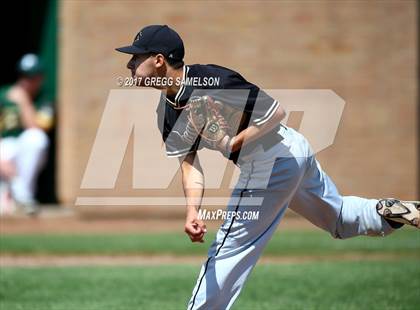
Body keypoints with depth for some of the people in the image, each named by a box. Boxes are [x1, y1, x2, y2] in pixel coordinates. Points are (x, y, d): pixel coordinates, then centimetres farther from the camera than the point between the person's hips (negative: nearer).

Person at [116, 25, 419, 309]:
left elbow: (277, 112, -21)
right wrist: (193, 210, -19)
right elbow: (189, 163, -3)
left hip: (270, 164, -10)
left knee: (229, 247, -2)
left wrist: (233, 143, -26)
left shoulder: (213, 82, -27)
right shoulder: (166, 112, -1)